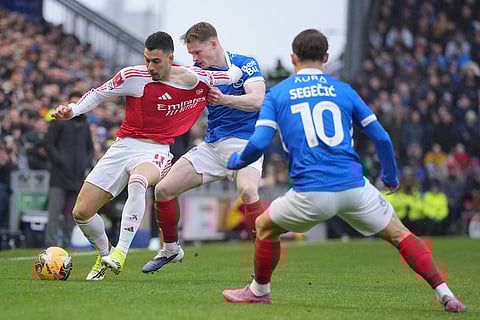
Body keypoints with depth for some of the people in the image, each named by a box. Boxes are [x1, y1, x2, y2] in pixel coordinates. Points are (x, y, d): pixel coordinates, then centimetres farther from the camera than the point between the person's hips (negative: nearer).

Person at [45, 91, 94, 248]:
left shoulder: (85, 125, 18)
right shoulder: (59, 122, 2)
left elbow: (90, 148, 26)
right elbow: (49, 145, -2)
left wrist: (87, 163, 7)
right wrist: (61, 162, -12)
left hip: (78, 176, 5)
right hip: (59, 176, -5)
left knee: (71, 214, 5)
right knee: (55, 212, -11)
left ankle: (65, 242, 8)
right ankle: (51, 243, -13)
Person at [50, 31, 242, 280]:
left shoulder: (195, 79, -6)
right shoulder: (133, 76, -8)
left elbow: (235, 74, 10)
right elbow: (98, 94, 4)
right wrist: (72, 110, -7)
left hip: (155, 152, -2)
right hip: (122, 147, 2)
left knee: (137, 181, -41)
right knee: (81, 213, -5)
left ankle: (120, 253, -37)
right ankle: (104, 253, 26)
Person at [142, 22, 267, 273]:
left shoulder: (245, 65, -8)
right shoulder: (200, 72, 8)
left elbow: (257, 100, -24)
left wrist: (225, 99, -38)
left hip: (244, 143, -6)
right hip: (212, 146, 6)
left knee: (248, 191, -35)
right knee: (164, 189, -1)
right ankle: (171, 249, 21)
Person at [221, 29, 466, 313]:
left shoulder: (276, 94, 10)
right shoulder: (343, 90, 14)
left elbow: (259, 143, -1)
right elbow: (382, 138, 12)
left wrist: (236, 161, 21)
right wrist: (391, 177, 28)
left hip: (311, 192, -1)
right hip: (354, 187, 1)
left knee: (266, 226, 25)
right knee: (399, 234, 14)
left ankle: (259, 291, 35)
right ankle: (445, 294, 2)